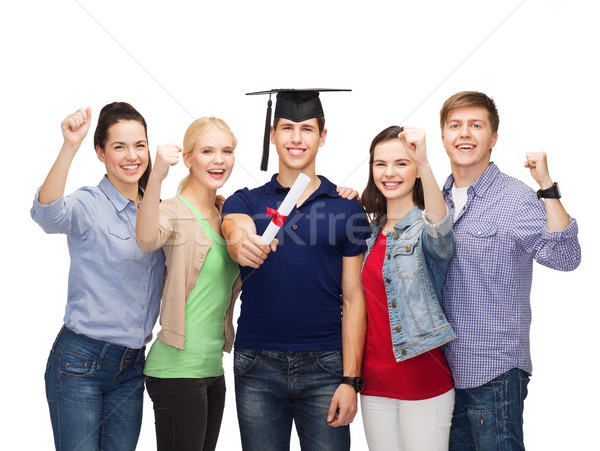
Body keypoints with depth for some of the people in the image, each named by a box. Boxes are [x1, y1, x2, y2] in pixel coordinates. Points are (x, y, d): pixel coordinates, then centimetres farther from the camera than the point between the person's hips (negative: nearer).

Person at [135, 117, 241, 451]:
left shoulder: (226, 216, 11)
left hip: (212, 368, 7)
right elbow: (147, 240, -31)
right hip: (177, 369, -7)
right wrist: (157, 177, -47)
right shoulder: (175, 212, -10)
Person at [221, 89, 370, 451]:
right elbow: (235, 231, -19)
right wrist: (242, 244, -43)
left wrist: (350, 379, -6)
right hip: (258, 368, 1)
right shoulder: (245, 201, 6)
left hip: (325, 366, -1)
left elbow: (353, 298, 1)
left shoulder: (348, 208, 3)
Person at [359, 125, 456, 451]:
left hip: (423, 383, -5)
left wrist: (424, 164, -48)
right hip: (374, 382, 6)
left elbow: (441, 234, -33)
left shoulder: (425, 228, -8)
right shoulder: (371, 232, 9)